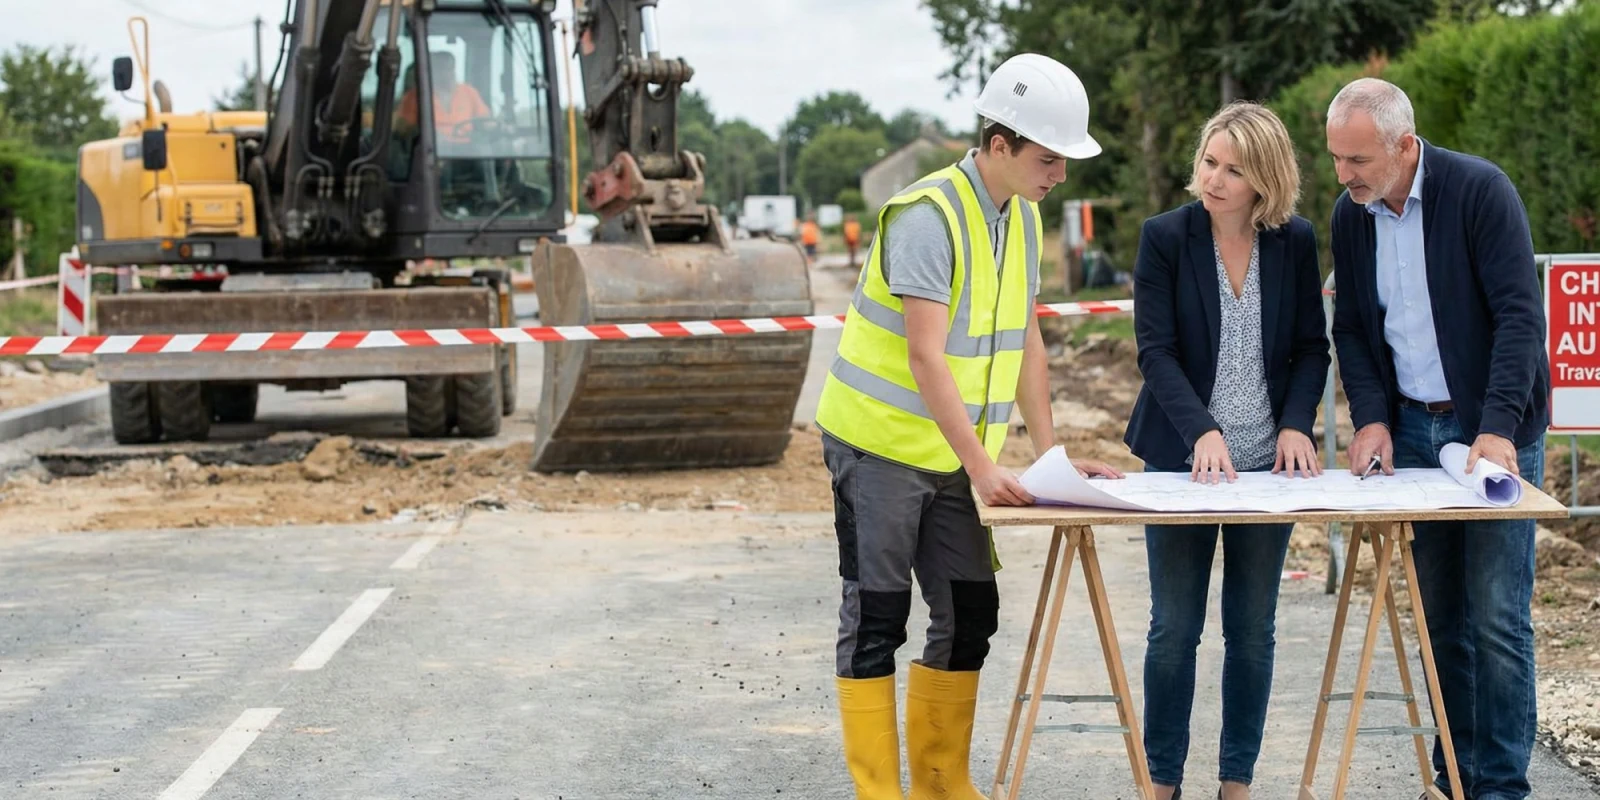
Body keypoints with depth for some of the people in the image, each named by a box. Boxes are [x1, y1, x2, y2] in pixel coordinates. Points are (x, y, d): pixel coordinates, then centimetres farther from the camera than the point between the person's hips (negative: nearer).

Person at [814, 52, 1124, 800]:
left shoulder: (1023, 215, 4)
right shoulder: (928, 217, -22)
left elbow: (1025, 340, 9)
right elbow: (925, 358, -28)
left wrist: (1049, 451, 2)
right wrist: (983, 468, -33)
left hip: (950, 452, 8)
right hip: (880, 445, -8)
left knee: (970, 615, 9)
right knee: (877, 618, -2)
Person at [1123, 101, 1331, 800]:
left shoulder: (1295, 242, 1)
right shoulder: (1165, 237, -6)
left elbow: (1311, 348, 6)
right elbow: (1157, 350, -10)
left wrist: (1295, 425, -11)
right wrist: (1203, 432, -23)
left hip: (1268, 462, 2)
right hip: (1184, 458, -2)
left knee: (1253, 632, 7)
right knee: (1174, 629, 1)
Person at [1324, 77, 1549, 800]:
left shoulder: (1480, 191, -14)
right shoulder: (1351, 214, 4)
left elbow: (1520, 313, -18)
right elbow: (1350, 328, 11)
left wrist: (1498, 427, -26)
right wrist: (1371, 416, -4)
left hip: (1493, 432, -5)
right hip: (1410, 428, 5)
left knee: (1496, 618, -6)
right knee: (1439, 615, 7)